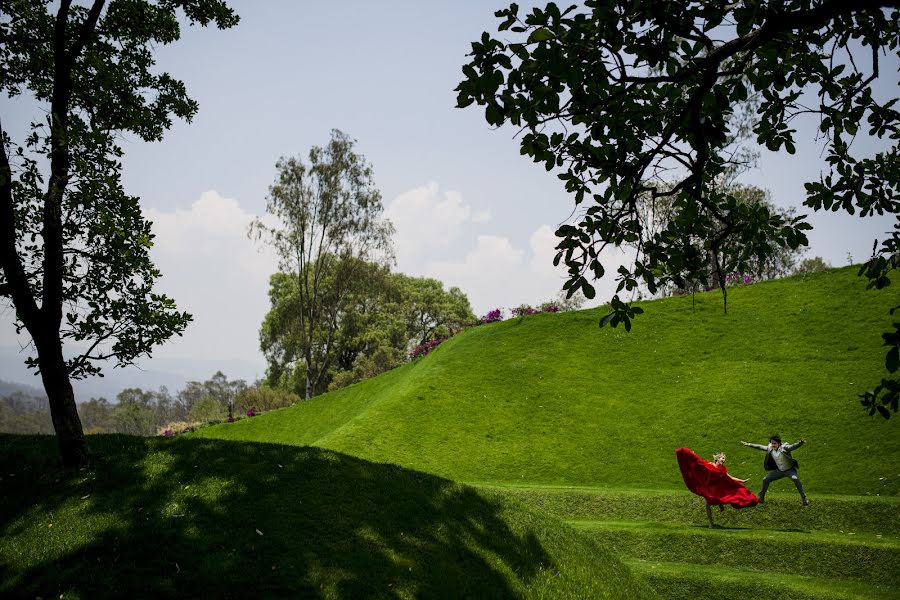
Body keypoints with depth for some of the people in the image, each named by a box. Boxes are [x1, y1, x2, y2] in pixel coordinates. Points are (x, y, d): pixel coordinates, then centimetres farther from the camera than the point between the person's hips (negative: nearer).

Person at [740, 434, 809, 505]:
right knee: (765, 480, 4)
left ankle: (804, 498, -27)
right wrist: (748, 444, 7)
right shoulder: (770, 449, -9)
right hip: (779, 471, 6)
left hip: (789, 470, -6)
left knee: (795, 479, -34)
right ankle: (761, 498, 22)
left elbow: (794, 446, -40)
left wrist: (800, 443, -60)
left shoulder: (784, 448, -25)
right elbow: (759, 447, 3)